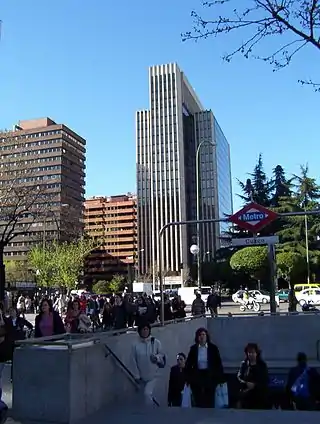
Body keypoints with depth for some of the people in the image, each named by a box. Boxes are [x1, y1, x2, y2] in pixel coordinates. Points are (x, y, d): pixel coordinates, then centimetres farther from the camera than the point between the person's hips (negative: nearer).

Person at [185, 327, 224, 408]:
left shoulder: (213, 348, -2)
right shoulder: (193, 348, 2)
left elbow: (218, 363, 0)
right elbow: (188, 364, 5)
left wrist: (220, 378, -4)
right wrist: (188, 378, 1)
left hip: (210, 376, -1)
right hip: (197, 376, 1)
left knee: (209, 401, -1)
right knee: (198, 400, 2)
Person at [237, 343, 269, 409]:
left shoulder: (262, 365, 2)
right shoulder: (244, 364, 5)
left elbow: (266, 381, -2)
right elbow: (239, 377, 3)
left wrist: (255, 385, -14)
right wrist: (246, 383, -15)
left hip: (259, 396, -1)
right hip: (246, 395, 1)